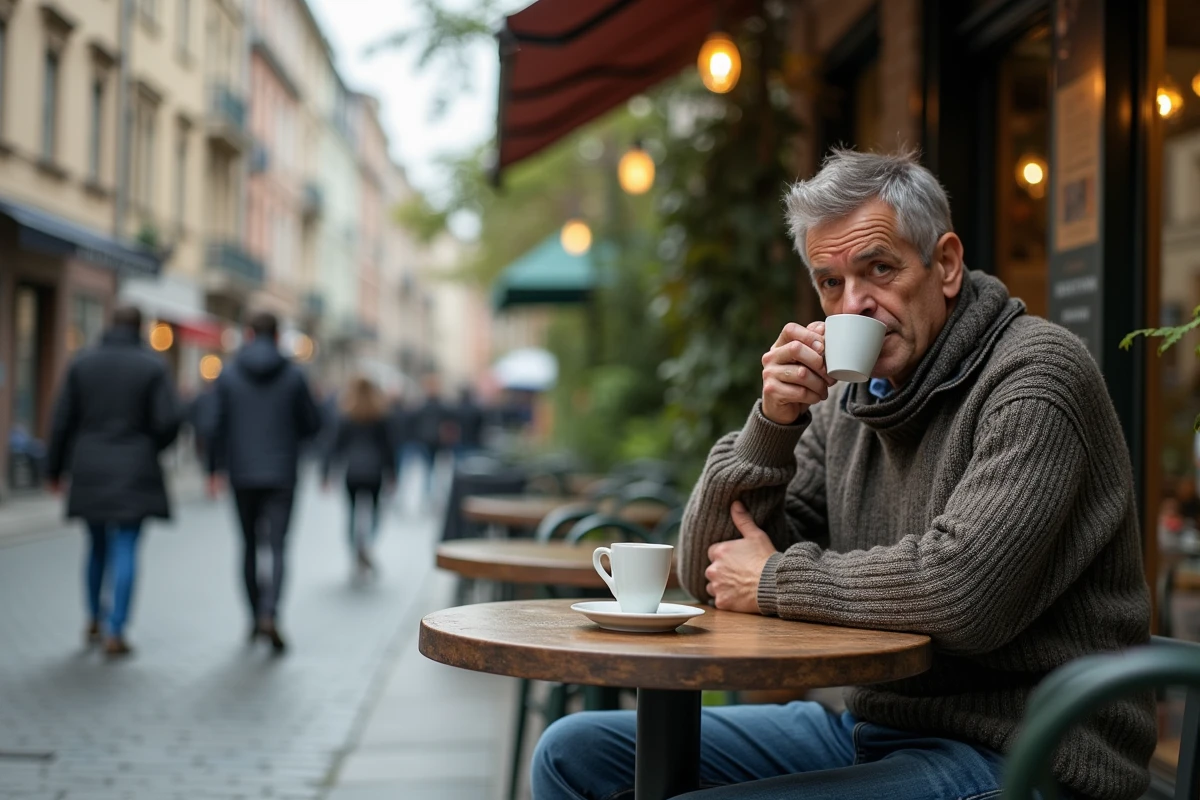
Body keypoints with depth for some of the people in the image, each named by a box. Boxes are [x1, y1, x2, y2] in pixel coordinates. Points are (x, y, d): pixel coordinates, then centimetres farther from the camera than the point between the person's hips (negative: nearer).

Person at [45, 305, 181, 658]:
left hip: (90, 470, 3)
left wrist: (55, 468, 9)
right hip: (134, 473, -3)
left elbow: (63, 420, 0)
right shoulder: (153, 366, -5)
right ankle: (115, 632, -6)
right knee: (125, 550, -1)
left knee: (98, 546, 20)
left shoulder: (82, 362, 1)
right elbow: (169, 420, -11)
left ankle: (95, 619, 27)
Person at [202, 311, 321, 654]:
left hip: (242, 474, 2)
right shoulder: (293, 375, -3)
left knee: (250, 545, 15)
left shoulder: (228, 375, -2)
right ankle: (269, 615, -22)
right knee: (277, 547, -3)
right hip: (281, 474, -1)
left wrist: (214, 470, 6)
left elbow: (215, 426, -4)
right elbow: (312, 424, 2)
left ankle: (256, 617, 22)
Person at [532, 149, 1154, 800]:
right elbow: (706, 576, 7)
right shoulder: (846, 403, 9)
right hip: (872, 728, 7)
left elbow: (961, 589, -27)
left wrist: (776, 580, -12)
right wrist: (772, 423, -8)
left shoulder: (1036, 374, -12)